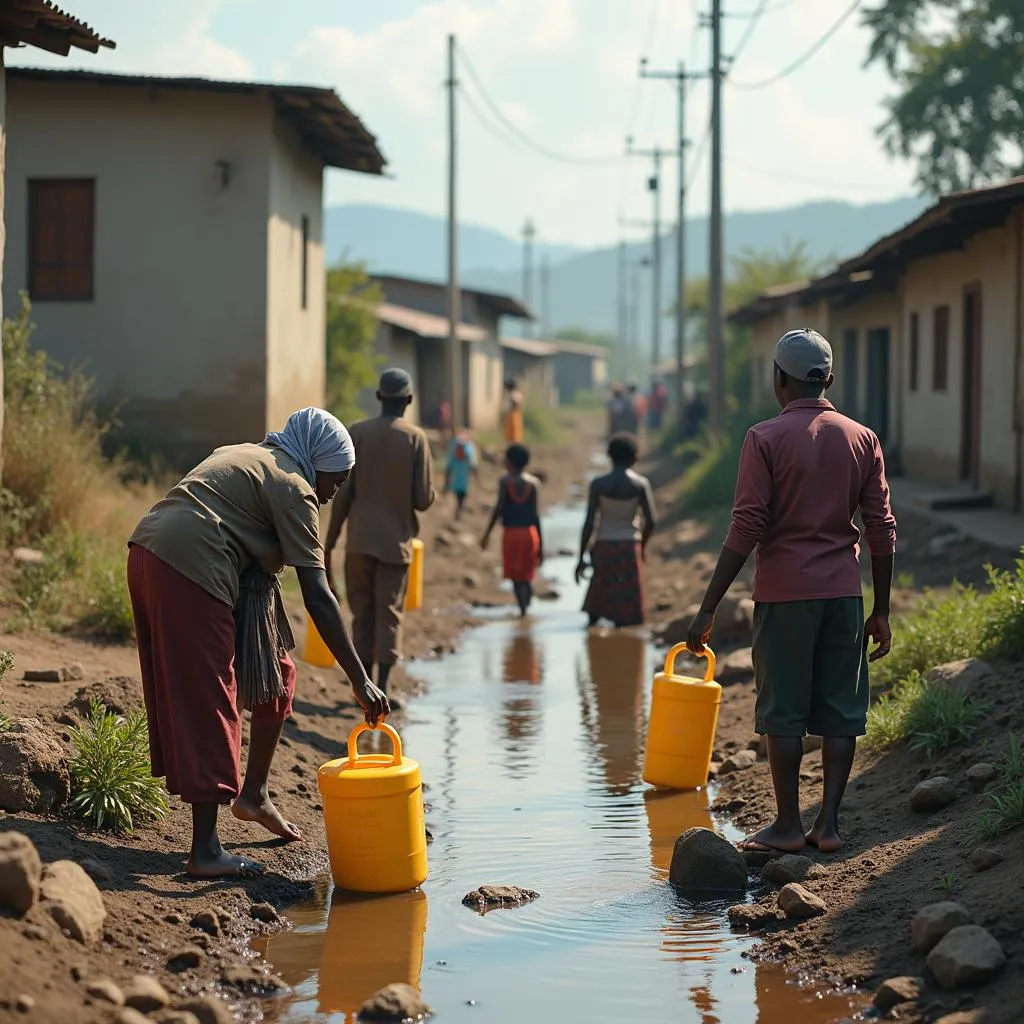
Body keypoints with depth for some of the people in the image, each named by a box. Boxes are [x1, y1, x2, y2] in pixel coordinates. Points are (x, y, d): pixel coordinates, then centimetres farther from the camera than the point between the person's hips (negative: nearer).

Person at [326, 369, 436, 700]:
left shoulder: (357, 433, 0)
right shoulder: (416, 438, -3)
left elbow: (343, 494, -3)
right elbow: (424, 499, -6)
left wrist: (330, 542, 4)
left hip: (360, 539, 1)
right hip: (396, 541, -1)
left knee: (362, 614, 10)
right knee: (389, 614, 3)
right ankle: (382, 688, -5)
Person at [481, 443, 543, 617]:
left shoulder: (505, 481, -4)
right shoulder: (533, 483, 1)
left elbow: (499, 508, -9)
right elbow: (535, 514, 0)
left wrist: (487, 533, -3)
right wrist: (541, 544, 5)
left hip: (511, 532, -2)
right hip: (529, 532, 2)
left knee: (516, 576, 3)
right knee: (527, 576, 14)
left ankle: (523, 608, -9)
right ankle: (527, 606, 3)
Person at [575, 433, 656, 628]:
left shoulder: (598, 484, -4)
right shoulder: (640, 484, -6)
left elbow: (589, 522, -7)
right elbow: (650, 522, -8)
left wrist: (581, 558, -1)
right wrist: (642, 545, 10)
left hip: (603, 548, 1)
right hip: (629, 549, -1)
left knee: (598, 596, 17)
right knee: (626, 603, 2)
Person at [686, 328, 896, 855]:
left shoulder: (765, 438, -6)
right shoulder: (862, 439, 5)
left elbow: (746, 529, -11)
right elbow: (882, 529, 5)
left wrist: (708, 609, -8)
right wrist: (881, 610, 13)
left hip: (784, 593, -3)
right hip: (843, 593, 3)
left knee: (783, 712, 4)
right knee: (841, 711, 9)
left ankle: (788, 825, 8)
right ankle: (829, 822, 8)